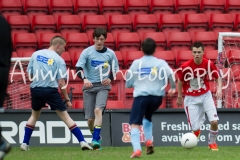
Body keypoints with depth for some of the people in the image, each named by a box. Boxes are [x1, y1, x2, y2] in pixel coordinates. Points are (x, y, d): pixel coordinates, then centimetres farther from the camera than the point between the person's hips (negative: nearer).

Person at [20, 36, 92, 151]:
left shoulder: (36, 54, 6)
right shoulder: (59, 60, -4)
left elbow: (29, 74, 9)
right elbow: (61, 83, -7)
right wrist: (67, 100, 1)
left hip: (35, 90, 4)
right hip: (51, 90, -4)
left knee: (34, 115, 25)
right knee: (65, 116, 1)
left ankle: (25, 143, 18)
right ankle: (82, 141, -5)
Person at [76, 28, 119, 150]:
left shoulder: (110, 53, 2)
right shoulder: (87, 52, -3)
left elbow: (115, 70, 13)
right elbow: (78, 68, -10)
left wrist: (109, 79, -8)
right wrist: (84, 79, -29)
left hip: (103, 86, 0)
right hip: (89, 86, 0)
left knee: (98, 110, -24)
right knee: (90, 118, 0)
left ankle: (96, 140, -26)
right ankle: (96, 137, 28)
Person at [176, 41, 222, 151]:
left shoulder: (209, 64, -12)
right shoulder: (185, 66, -16)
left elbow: (218, 77, 5)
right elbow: (180, 81, 2)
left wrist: (219, 89, -13)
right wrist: (179, 97, 10)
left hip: (205, 96, 1)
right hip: (191, 99, -1)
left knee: (214, 121, -13)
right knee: (196, 128, -8)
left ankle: (212, 143, 15)